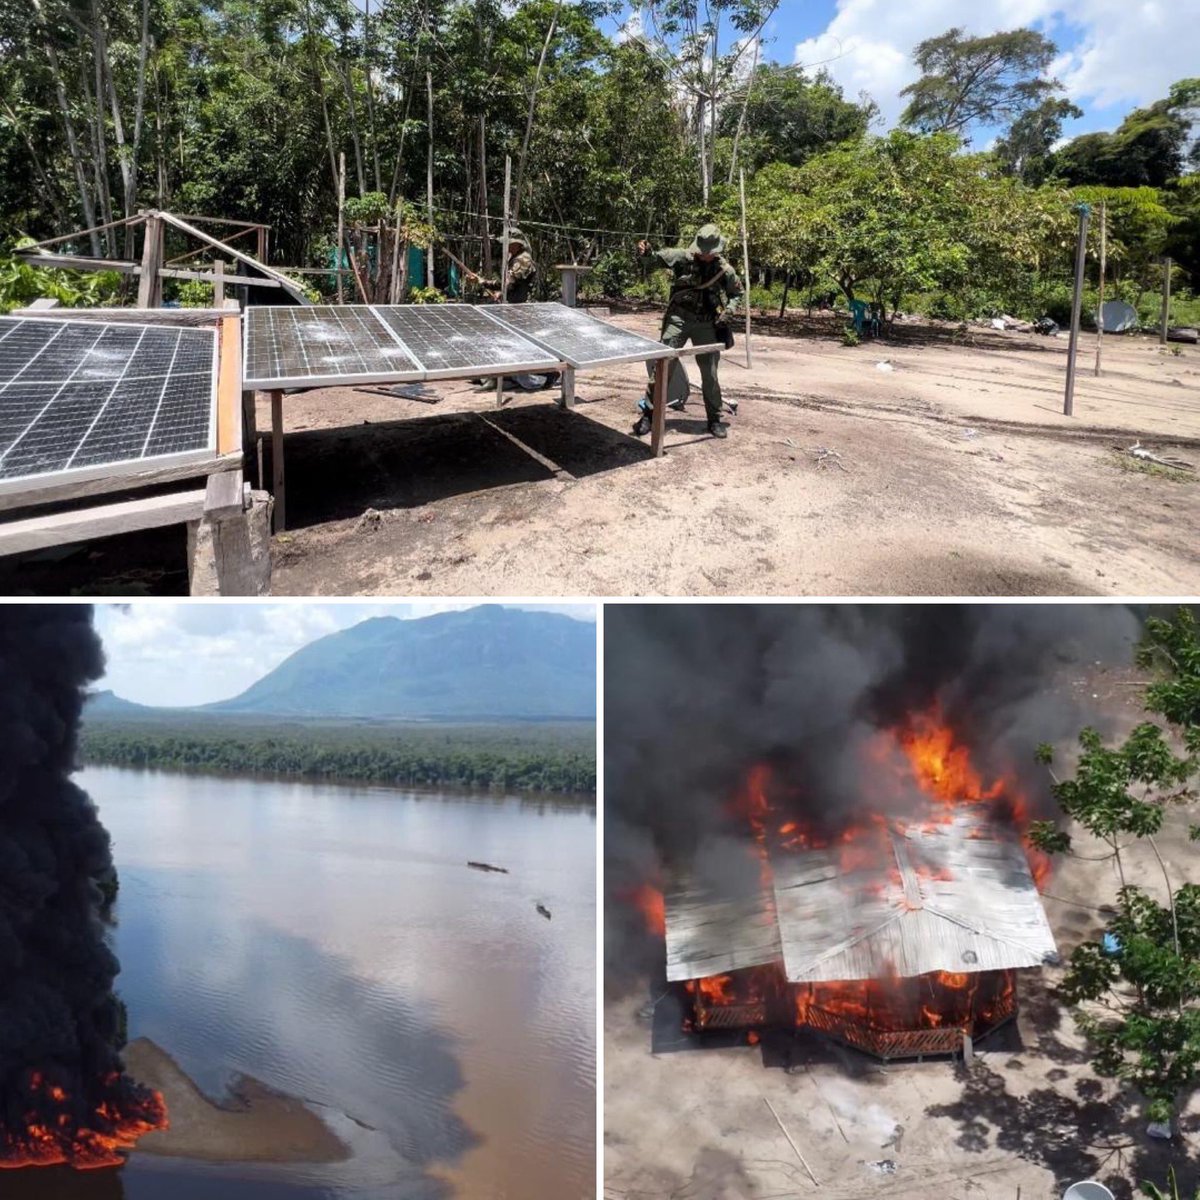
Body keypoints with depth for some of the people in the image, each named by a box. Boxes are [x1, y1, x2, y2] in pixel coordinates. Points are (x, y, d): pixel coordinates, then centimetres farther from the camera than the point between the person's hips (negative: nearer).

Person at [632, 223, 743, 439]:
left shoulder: (725, 270, -2)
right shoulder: (683, 257, -6)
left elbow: (737, 293, 13)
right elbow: (656, 257, -3)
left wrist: (728, 310, -5)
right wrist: (646, 252, -26)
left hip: (706, 324, 1)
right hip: (679, 318, -1)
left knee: (710, 372, 5)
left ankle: (715, 419, 18)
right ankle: (647, 412, 5)